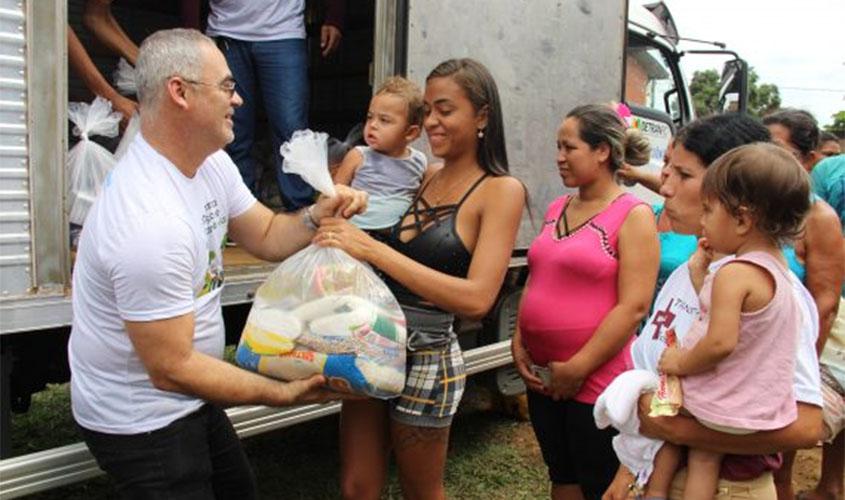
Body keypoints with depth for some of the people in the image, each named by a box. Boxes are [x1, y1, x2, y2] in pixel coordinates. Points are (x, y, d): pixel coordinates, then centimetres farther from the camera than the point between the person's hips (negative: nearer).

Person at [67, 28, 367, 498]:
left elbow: (266, 236, 7)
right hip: (141, 419, -9)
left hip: (185, 399, 9)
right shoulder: (151, 223, -34)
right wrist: (285, 393, -21)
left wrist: (319, 215, -14)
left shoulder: (210, 161, -5)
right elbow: (171, 370, -28)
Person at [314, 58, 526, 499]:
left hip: (426, 358, -5)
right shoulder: (424, 177, 5)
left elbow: (476, 299, -22)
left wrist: (372, 249, -26)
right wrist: (340, 223, -8)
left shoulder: (501, 190, -10)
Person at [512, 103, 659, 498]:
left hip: (595, 382, -6)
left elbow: (633, 307, -17)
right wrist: (519, 345, 4)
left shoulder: (632, 215, -10)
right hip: (542, 377, 7)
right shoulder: (556, 209, 10)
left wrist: (578, 368, -16)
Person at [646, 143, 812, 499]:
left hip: (723, 410, -7)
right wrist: (699, 269, 7)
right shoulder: (776, 264, 4)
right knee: (705, 455, 21)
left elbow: (720, 343, -32)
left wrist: (681, 363, -16)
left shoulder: (734, 273, -24)